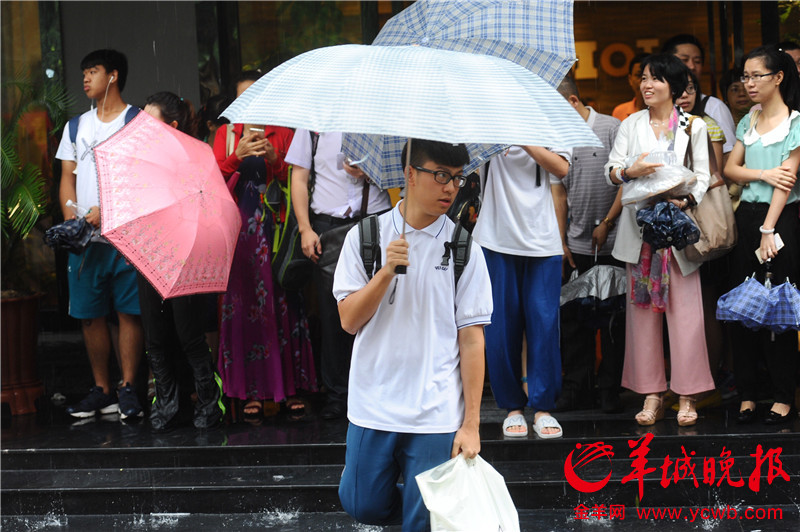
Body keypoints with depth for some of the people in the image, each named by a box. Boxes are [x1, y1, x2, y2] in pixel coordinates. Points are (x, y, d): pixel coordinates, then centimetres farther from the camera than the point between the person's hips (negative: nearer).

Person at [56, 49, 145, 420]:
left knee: (129, 311, -5)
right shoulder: (77, 126, 17)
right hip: (83, 238, 5)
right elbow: (67, 178, 15)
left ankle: (127, 389, 1)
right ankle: (101, 390, 12)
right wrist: (71, 221, -1)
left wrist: (106, 209, -17)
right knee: (89, 314, 5)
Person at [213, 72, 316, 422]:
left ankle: (290, 387, 1)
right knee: (244, 306, -3)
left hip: (276, 228, -1)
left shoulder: (283, 133, 10)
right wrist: (238, 155, -15)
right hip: (240, 226, 1)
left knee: (283, 303, -5)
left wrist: (275, 159, -15)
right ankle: (253, 391, 1)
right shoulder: (226, 134, 15)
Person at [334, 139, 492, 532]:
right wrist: (387, 272, -18)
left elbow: (471, 338, -3)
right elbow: (349, 320, -3)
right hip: (373, 407, 1)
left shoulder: (464, 250, -2)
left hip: (436, 415, -1)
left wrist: (471, 423, -6)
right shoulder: (365, 237, 0)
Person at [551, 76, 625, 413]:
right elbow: (558, 192, 11)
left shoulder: (611, 129, -5)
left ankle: (610, 389, 10)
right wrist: (561, 243, 6)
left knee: (613, 317, 2)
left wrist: (606, 224, -7)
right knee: (572, 316, 6)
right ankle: (576, 388, 13)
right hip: (577, 244, 5)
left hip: (612, 244, -5)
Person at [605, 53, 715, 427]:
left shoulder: (693, 127, 9)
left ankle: (686, 396, 0)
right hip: (640, 225, 2)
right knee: (642, 309, 0)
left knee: (685, 311, -6)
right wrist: (630, 171, -19)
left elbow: (702, 176, 4)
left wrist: (687, 200, -16)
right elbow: (610, 170, 3)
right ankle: (652, 394, 7)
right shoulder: (631, 125, 13)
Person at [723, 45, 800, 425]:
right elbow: (730, 169, 8)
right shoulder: (747, 123, 14)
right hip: (746, 217, 6)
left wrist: (769, 230, -17)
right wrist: (763, 174, -12)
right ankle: (747, 394, 10)